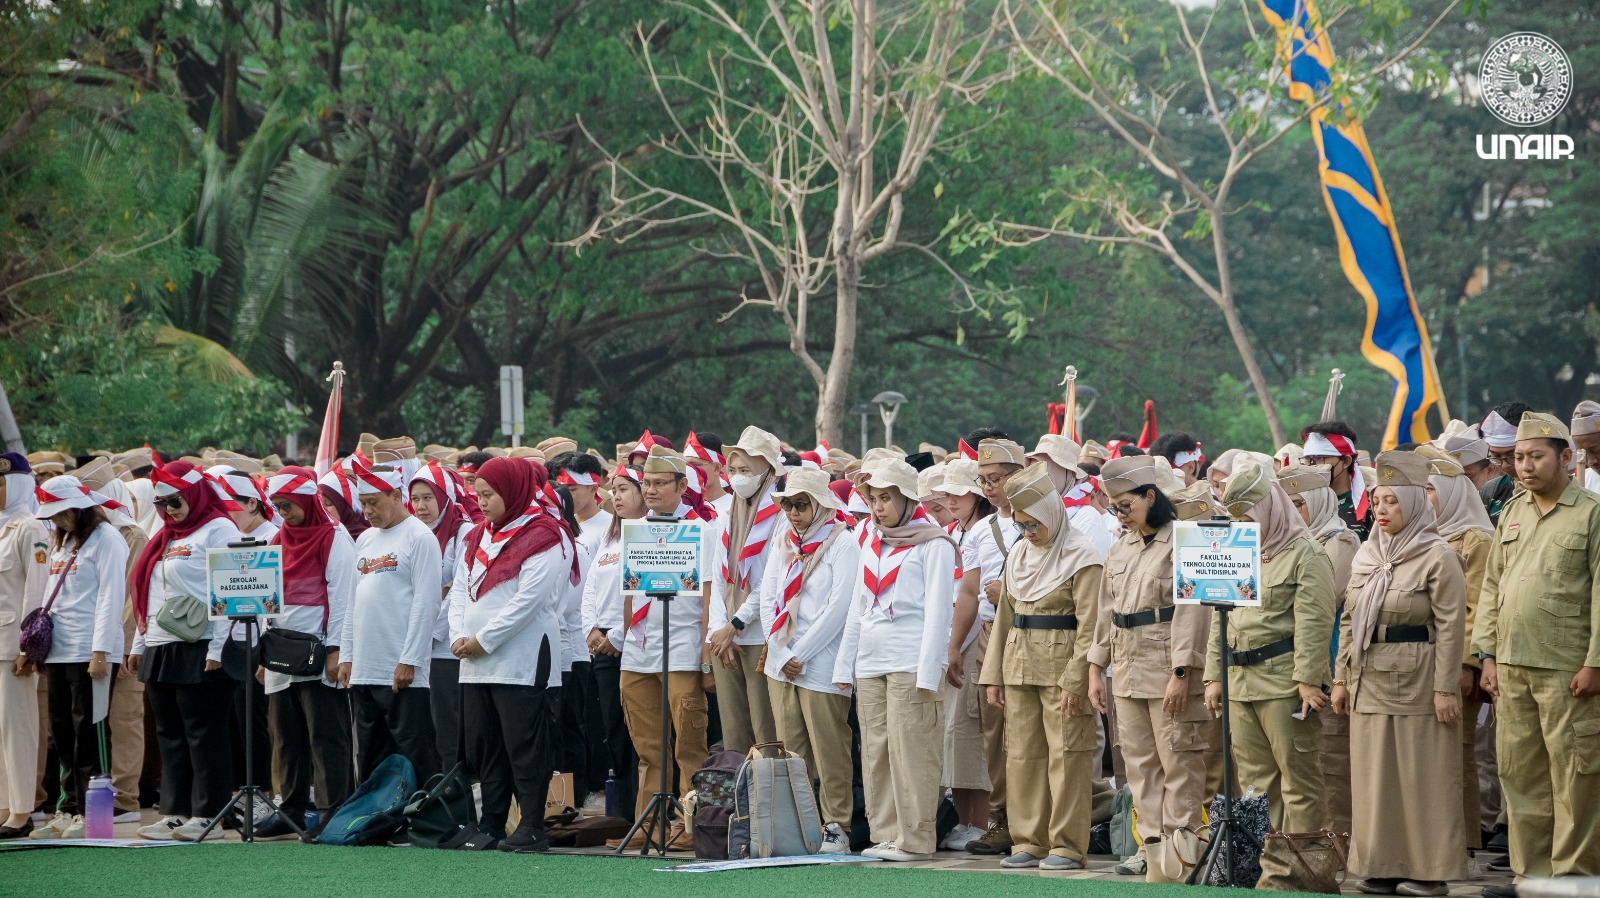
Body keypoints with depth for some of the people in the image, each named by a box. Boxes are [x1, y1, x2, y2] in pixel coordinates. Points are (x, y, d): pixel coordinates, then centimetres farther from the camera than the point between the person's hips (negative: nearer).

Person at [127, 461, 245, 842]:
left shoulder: (218, 530, -7)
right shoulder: (165, 536, 20)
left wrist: (218, 649, -19)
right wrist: (140, 644, 20)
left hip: (200, 651, -9)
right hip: (159, 650, 9)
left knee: (204, 734, -5)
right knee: (170, 735, 9)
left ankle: (207, 815, -2)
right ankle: (174, 812, 13)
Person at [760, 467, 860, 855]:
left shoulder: (842, 543, -5)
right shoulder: (785, 544, 15)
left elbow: (839, 607, -12)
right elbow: (768, 599, 10)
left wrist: (800, 654, -12)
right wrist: (781, 653, -3)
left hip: (821, 666, -6)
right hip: (781, 662, 6)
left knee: (829, 751, -5)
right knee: (790, 751, 7)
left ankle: (836, 827, -1)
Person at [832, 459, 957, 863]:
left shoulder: (933, 544, -2)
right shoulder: (872, 544, 18)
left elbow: (937, 611, -8)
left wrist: (927, 672, -14)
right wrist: (845, 664, 15)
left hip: (911, 662, -7)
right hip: (870, 663, 7)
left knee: (911, 750, -9)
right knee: (875, 751, 5)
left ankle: (915, 838, -6)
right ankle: (886, 834, 11)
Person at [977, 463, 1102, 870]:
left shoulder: (1080, 556, -9)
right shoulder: (1018, 554, 13)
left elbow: (1089, 626, -12)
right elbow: (1004, 615, 18)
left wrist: (1075, 680, -17)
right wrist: (994, 674, 13)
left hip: (1061, 668, -7)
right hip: (1020, 666, 7)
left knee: (1066, 756, -5)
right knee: (1023, 755, 7)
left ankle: (1067, 846, -1)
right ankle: (1030, 842, 13)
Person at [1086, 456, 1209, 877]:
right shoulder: (1121, 546, 14)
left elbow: (1190, 611, -14)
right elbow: (1106, 610, 18)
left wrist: (1180, 673, -18)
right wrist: (1096, 668, 14)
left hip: (1168, 669, -8)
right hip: (1127, 669, 8)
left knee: (1178, 761, -4)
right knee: (1139, 763, 9)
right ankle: (1152, 844, 14)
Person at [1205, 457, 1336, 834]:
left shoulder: (1304, 555, -7)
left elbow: (1314, 623, -13)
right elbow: (1220, 620, 21)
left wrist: (1308, 680, -19)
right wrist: (1214, 675, 15)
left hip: (1285, 684, -8)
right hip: (1241, 685, 8)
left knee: (1298, 777, -3)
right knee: (1255, 779, 10)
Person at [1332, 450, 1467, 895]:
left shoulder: (1438, 557, -7)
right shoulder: (1367, 555, 12)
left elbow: (1450, 627, -11)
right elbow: (1348, 620, 16)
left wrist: (1445, 688, -15)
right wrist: (1341, 677, 10)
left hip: (1417, 683, -6)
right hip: (1370, 682, 6)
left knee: (1422, 777, -2)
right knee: (1375, 776, 7)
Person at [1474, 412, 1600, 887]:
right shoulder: (1512, 512, 14)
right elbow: (1492, 586, 17)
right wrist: (1488, 654, 10)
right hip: (1512, 669, 6)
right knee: (1520, 772, 9)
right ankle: (1530, 873, 16)